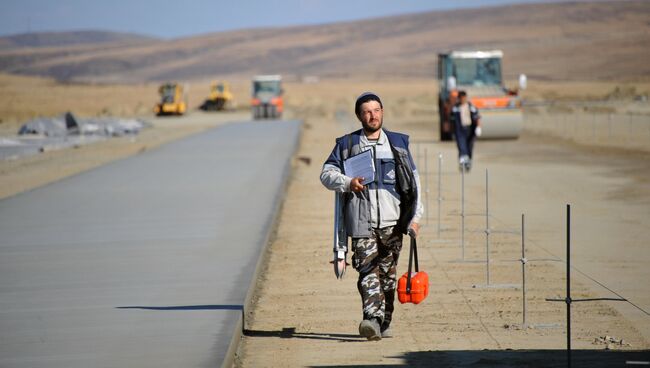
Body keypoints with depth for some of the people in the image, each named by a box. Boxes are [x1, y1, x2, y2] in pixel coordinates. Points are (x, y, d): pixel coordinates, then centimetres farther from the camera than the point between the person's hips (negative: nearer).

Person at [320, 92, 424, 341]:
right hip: (361, 220, -2)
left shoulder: (398, 143, 14)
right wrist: (348, 183, -14)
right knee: (368, 270, -14)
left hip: (392, 220, 2)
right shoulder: (347, 144, 11)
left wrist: (415, 216, 6)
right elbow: (327, 173, 7)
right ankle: (372, 318, -25)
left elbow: (413, 182, 14)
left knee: (388, 272, 6)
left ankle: (385, 322, 13)